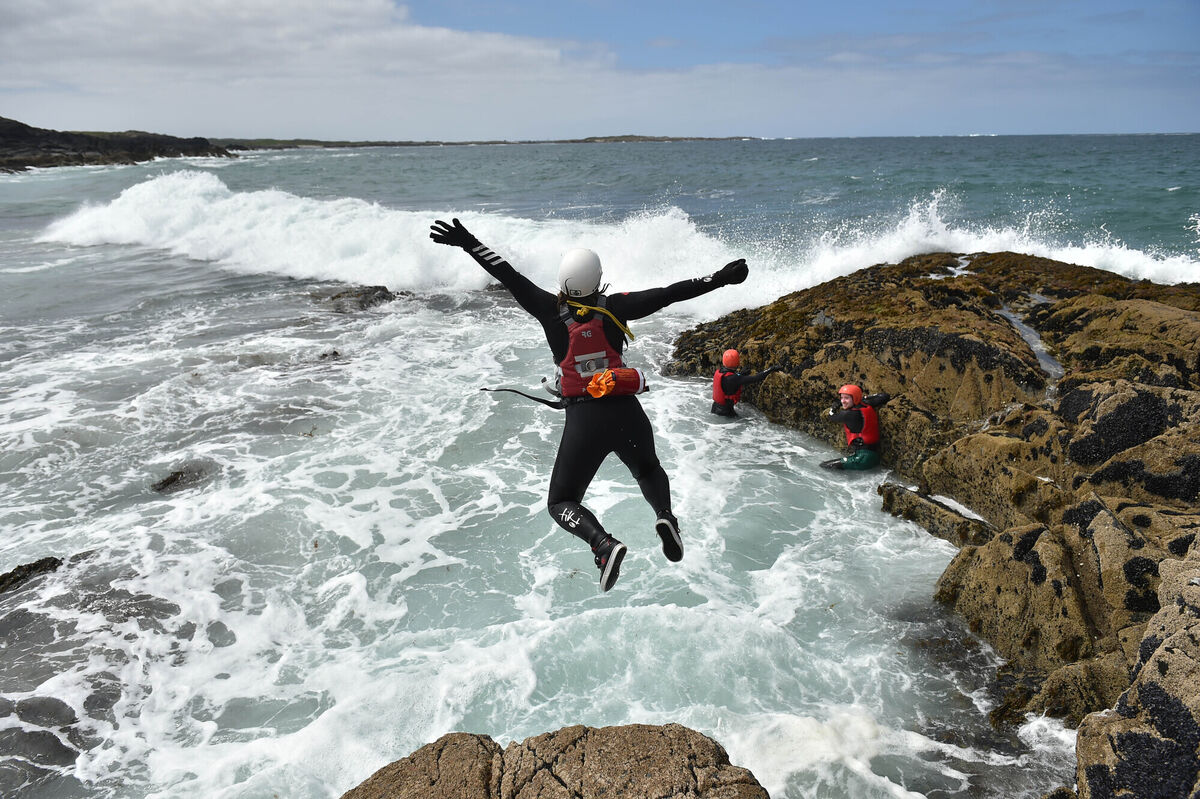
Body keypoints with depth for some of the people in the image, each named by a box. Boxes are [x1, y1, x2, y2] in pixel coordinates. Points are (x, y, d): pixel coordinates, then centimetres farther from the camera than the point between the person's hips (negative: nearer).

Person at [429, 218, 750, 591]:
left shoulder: (551, 310, -3)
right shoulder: (615, 307, -2)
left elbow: (510, 277, -2)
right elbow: (668, 294, -2)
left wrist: (468, 244, 5)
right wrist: (720, 278, 3)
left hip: (583, 420, -2)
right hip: (629, 415, 2)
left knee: (561, 503, 11)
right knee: (648, 470, 32)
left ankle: (604, 543, -19)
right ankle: (665, 514, 0)